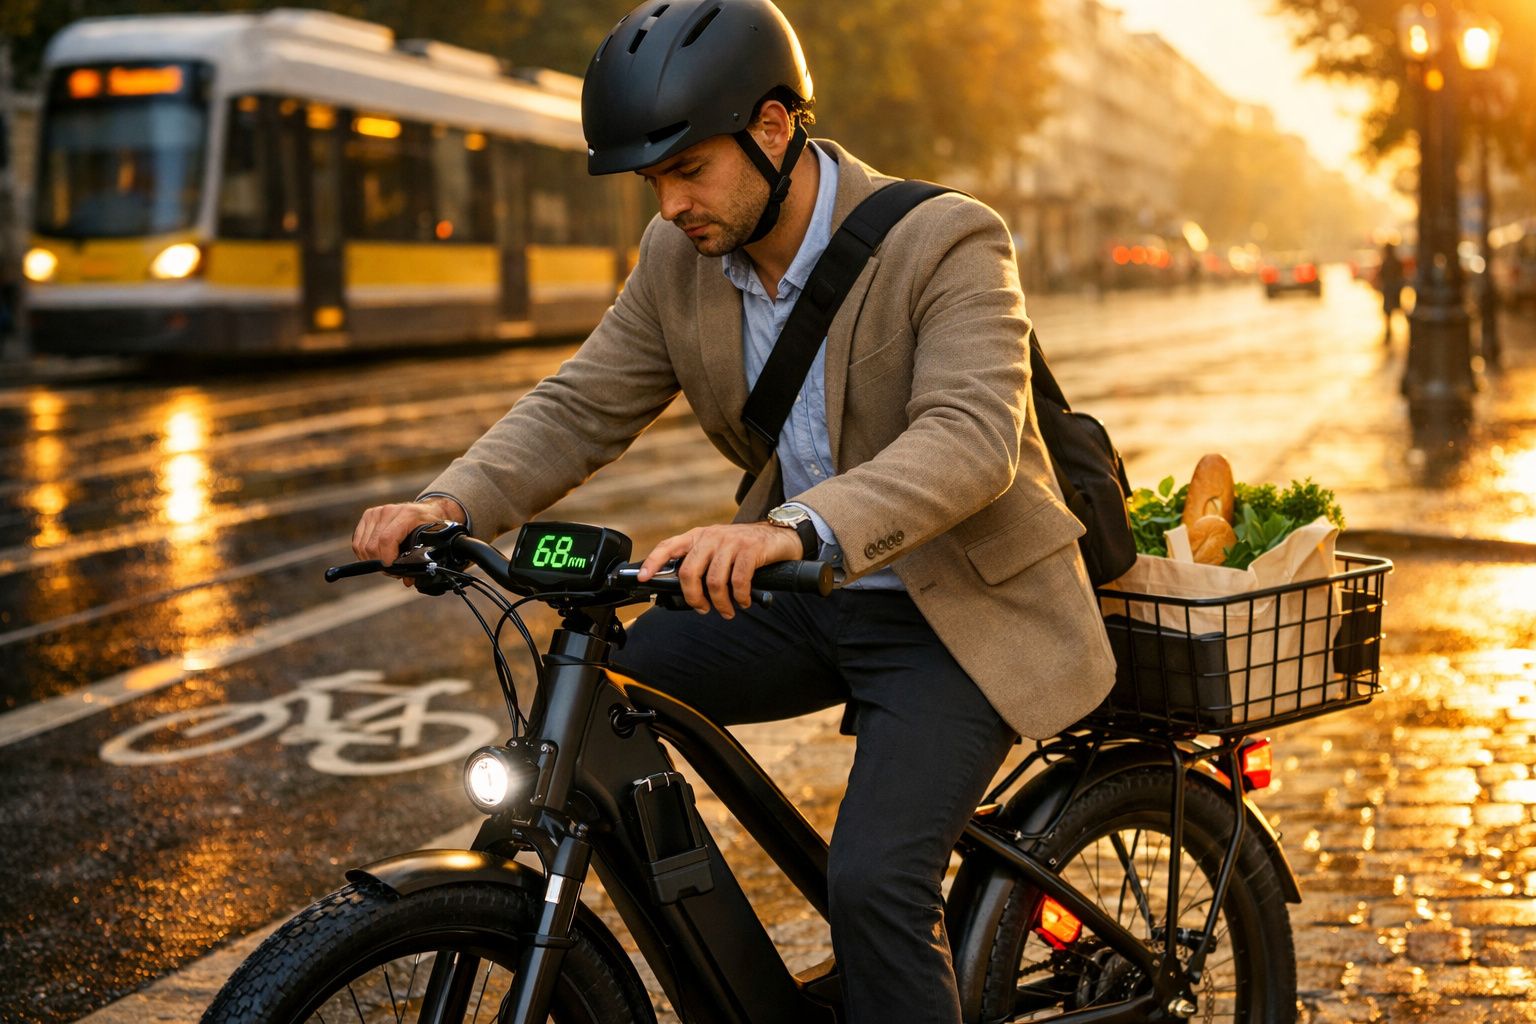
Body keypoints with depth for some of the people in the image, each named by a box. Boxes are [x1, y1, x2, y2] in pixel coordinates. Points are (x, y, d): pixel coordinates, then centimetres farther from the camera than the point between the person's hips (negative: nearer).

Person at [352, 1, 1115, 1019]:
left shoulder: (947, 243, -21)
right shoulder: (680, 259, -2)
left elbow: (972, 437, -34)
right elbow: (582, 405, 1)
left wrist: (794, 530, -51)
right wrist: (453, 503, -19)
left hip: (954, 608, -6)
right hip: (796, 600, 7)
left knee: (874, 883, -23)